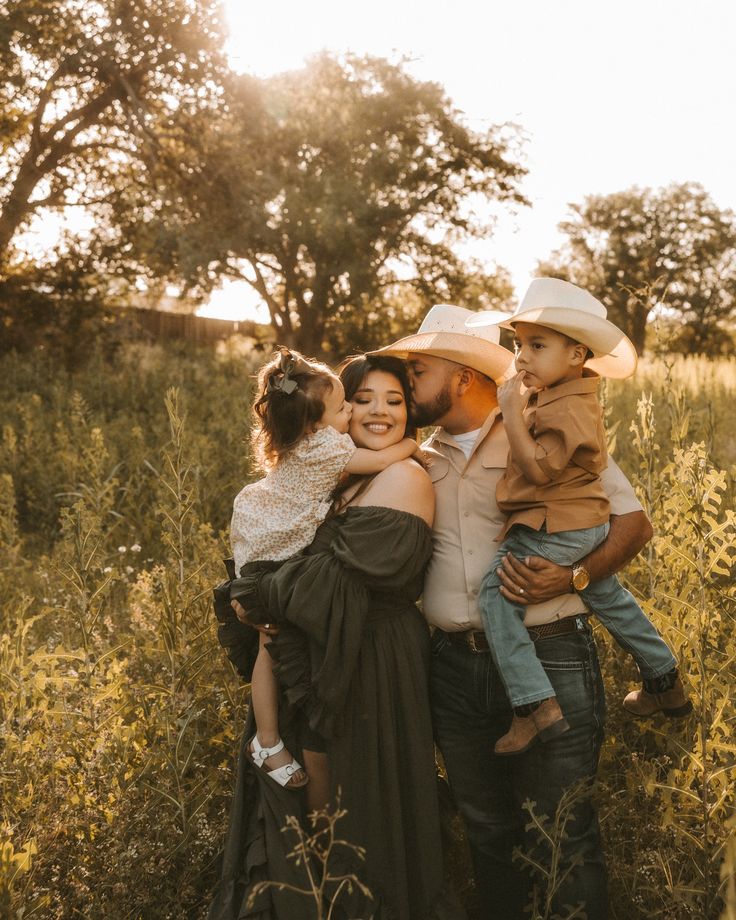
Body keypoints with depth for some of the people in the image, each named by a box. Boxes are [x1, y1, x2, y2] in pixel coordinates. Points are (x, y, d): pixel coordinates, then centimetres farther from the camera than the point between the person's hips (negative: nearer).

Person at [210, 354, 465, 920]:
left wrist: (255, 595, -15)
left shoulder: (403, 478, -15)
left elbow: (345, 574, -23)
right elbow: (310, 556, 7)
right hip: (329, 660, 8)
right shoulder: (346, 480, 12)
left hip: (370, 666, -8)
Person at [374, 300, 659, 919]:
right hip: (455, 666, 5)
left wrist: (573, 576, -19)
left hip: (549, 660, -5)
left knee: (560, 840, 2)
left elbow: (634, 522, -4)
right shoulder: (421, 461, 11)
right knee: (487, 830, 18)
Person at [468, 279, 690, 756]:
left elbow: (539, 469, -27)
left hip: (554, 529, -11)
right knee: (609, 597, 25)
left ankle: (536, 706, -15)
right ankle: (667, 682, 42)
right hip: (589, 524, 11)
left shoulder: (564, 409, -22)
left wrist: (512, 409, -25)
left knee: (497, 594, -12)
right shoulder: (565, 394, 9)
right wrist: (520, 404, 8)